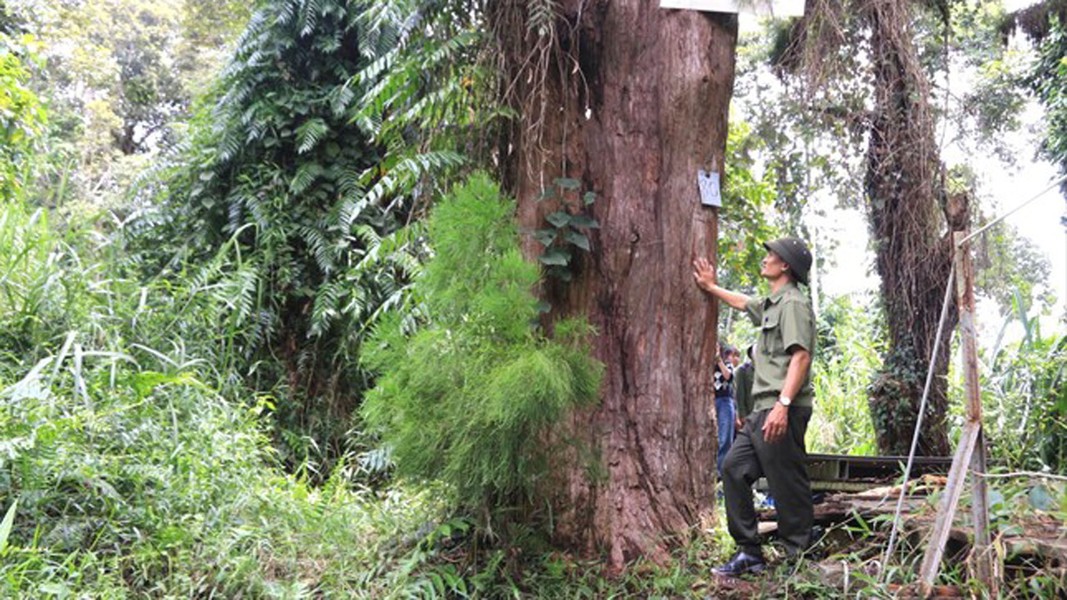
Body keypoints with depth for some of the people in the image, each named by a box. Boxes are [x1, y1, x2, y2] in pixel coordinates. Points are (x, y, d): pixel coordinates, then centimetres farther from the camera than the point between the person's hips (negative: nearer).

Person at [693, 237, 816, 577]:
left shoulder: (793, 303, -8)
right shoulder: (771, 304, 21)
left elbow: (800, 357, -20)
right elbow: (742, 303, 44)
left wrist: (782, 404, -28)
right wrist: (711, 287, 49)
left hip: (782, 411, -10)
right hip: (763, 409, 10)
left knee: (788, 485, -6)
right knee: (734, 468, 9)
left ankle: (800, 558, 2)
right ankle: (749, 553, 14)